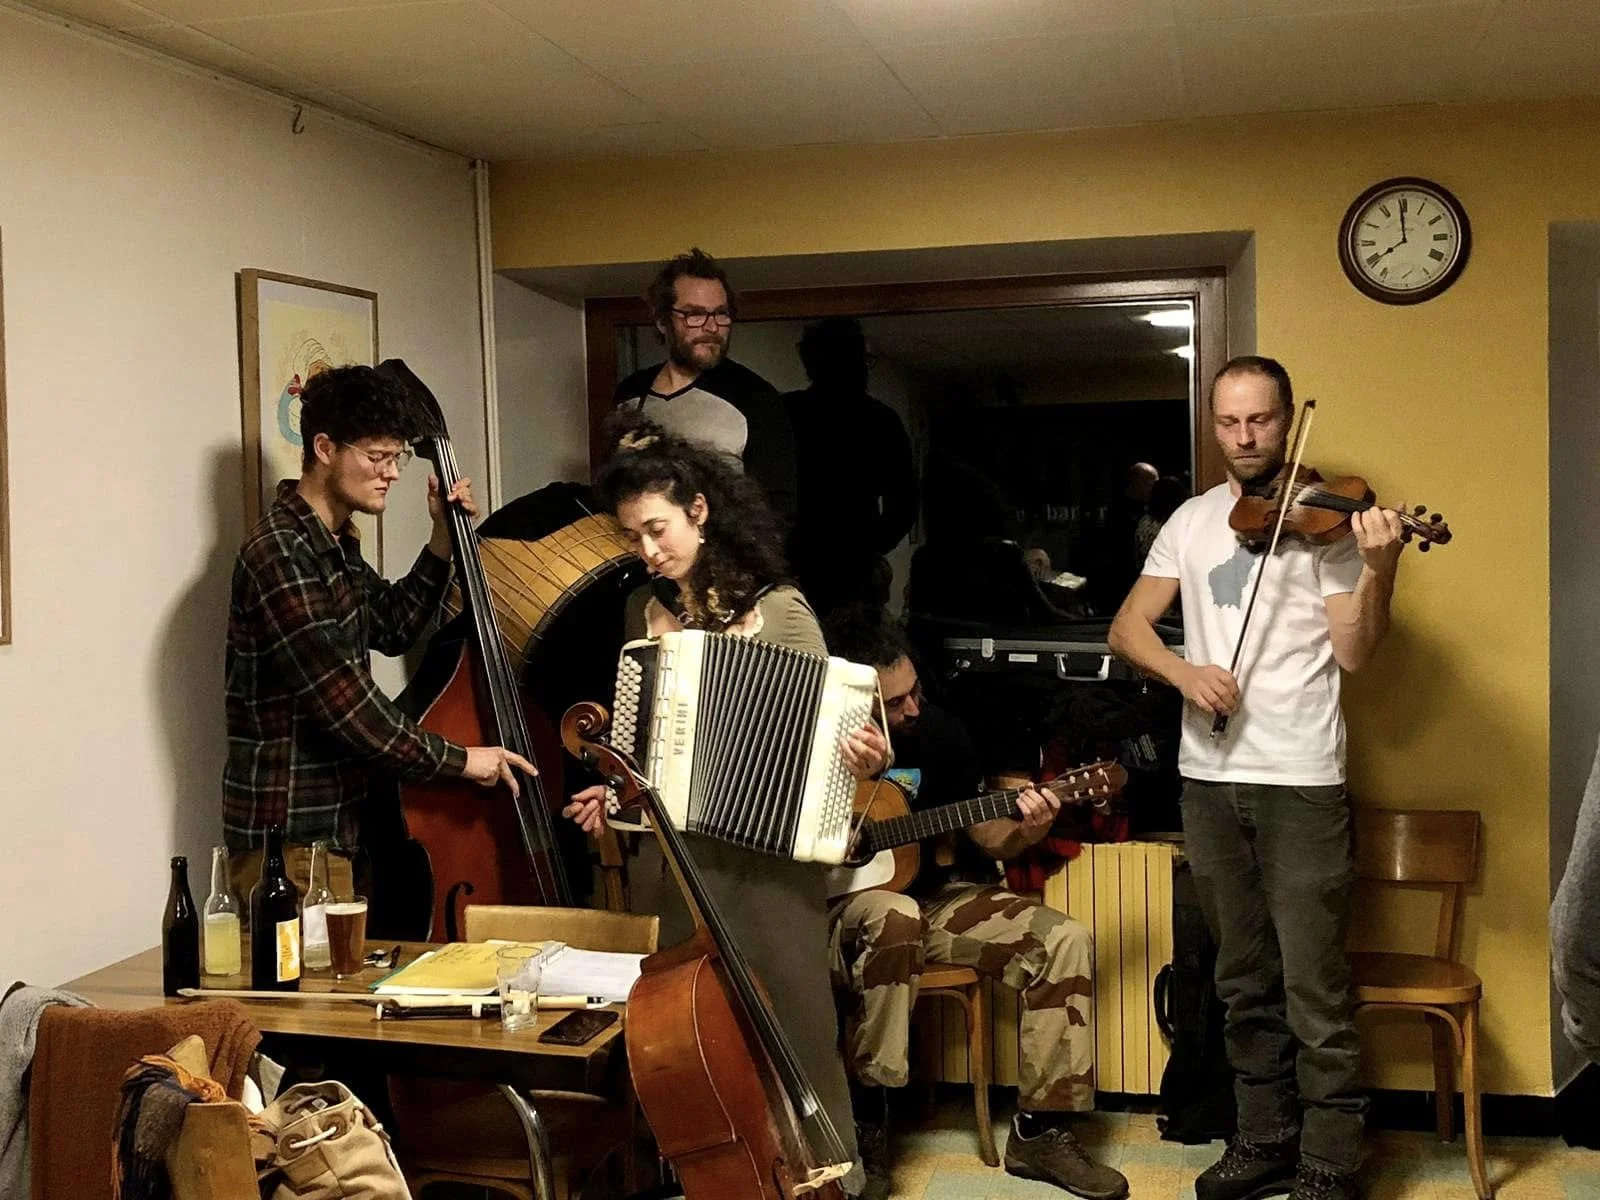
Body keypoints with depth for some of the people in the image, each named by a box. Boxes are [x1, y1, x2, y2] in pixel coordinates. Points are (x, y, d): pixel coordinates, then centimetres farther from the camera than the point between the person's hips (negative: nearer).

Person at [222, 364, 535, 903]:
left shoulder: (334, 544, 11)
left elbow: (393, 628, 21)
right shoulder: (281, 553, -20)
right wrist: (457, 759, -18)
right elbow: (341, 698, -24)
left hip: (331, 824, 9)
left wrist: (444, 539, 10)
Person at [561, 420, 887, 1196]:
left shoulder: (778, 609, -5)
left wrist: (865, 760, -23)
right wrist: (613, 789, 5)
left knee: (790, 1027, 1)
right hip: (667, 855, 4)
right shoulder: (643, 612, 9)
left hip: (766, 854, -4)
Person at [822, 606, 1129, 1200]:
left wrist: (1023, 832, -16)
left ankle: (1041, 1131, -3)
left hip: (934, 897, 5)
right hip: (842, 909, -5)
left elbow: (982, 835, 5)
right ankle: (863, 1123, -26)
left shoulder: (939, 730, -2)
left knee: (1066, 941, -12)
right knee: (895, 915, -40)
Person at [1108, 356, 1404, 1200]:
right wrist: (1182, 671, -13)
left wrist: (1379, 569, -26)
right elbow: (1128, 627, 6)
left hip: (1300, 782, -4)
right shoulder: (1191, 520, 11)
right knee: (1246, 983, 14)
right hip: (1208, 781, 4)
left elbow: (1353, 651, -9)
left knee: (1316, 990, -4)